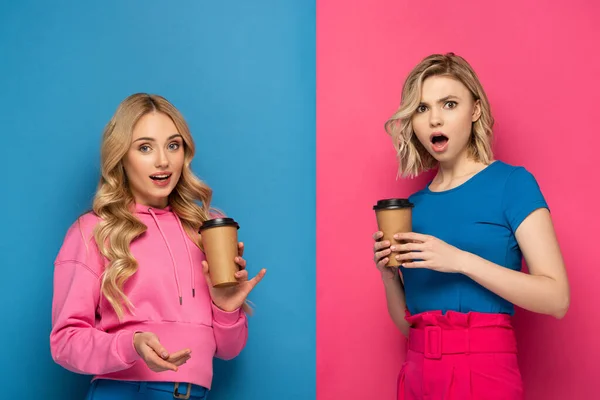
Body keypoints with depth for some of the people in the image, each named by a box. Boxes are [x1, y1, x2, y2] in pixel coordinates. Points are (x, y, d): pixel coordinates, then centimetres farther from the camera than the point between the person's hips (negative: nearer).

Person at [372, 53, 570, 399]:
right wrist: (389, 273, -5)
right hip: (417, 371, 5)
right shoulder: (415, 205, 8)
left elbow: (557, 299, -13)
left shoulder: (512, 183, -4)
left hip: (481, 370, -5)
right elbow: (406, 322, 13)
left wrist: (461, 261, -19)